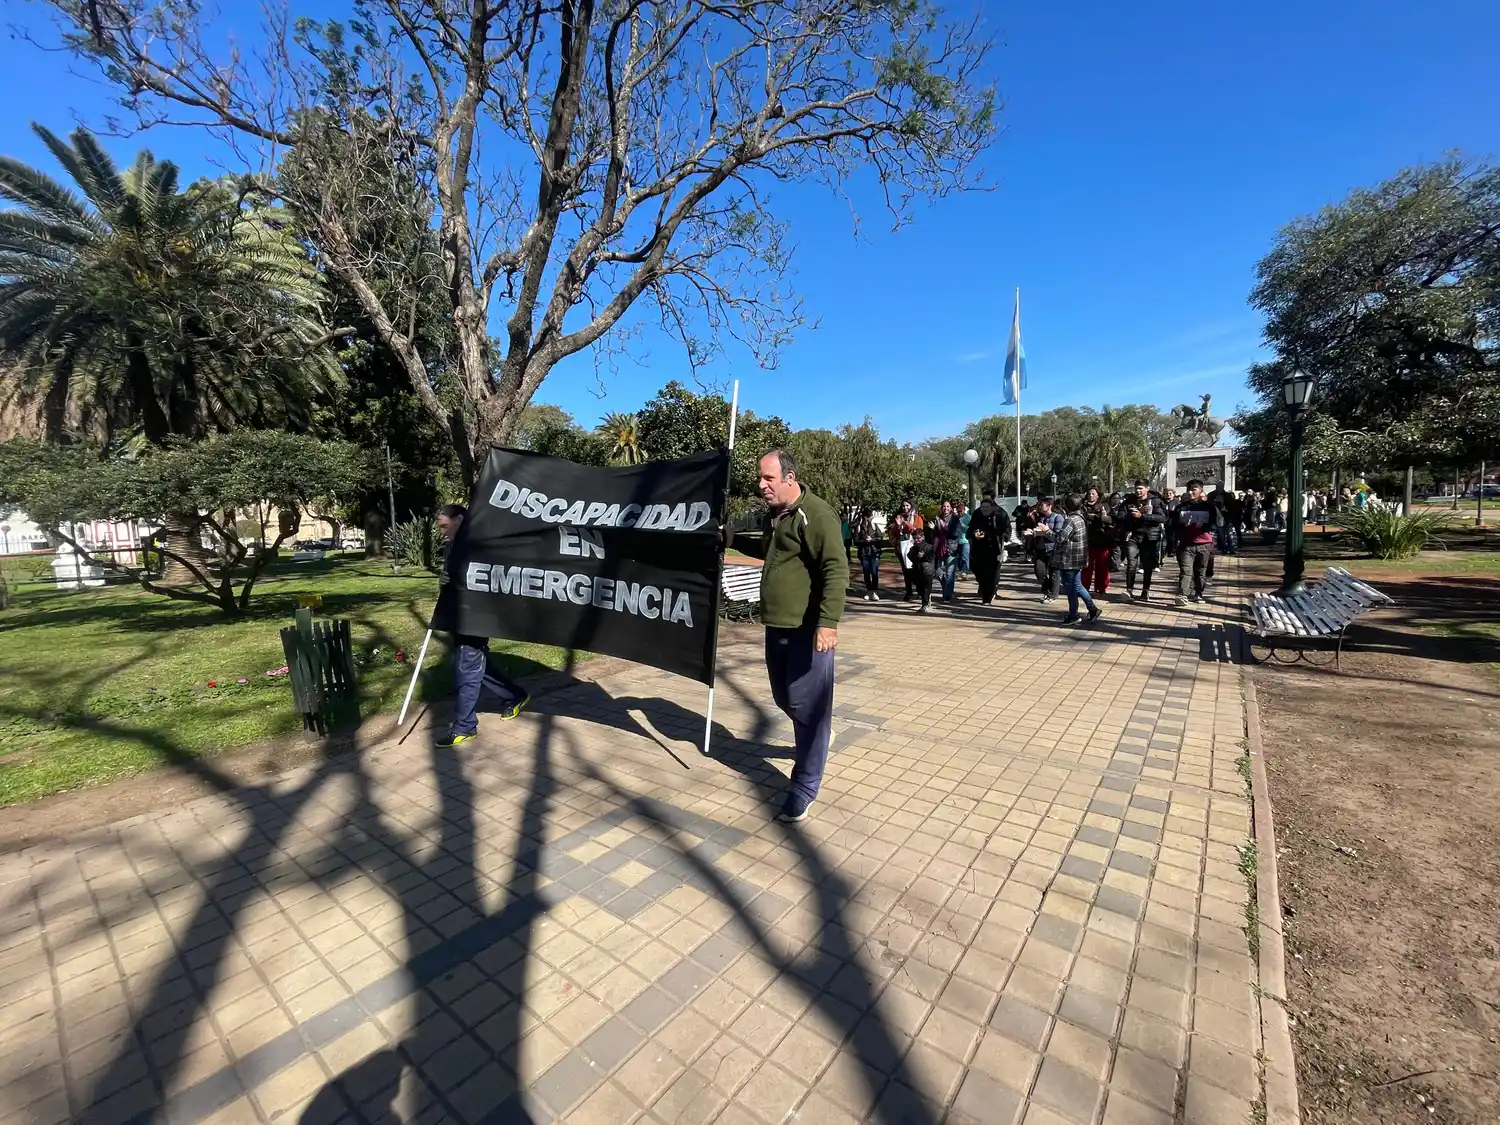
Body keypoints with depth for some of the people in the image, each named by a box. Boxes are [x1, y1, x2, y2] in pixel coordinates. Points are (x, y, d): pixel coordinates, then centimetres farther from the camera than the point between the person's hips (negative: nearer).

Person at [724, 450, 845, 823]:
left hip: (808, 629, -9)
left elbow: (836, 570, -21)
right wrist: (735, 541, 16)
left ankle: (803, 790, 15)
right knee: (785, 698, 20)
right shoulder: (773, 516, 12)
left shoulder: (816, 514, -15)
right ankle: (817, 735, 49)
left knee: (806, 706, 1)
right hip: (777, 626, 9)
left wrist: (828, 622, -28)